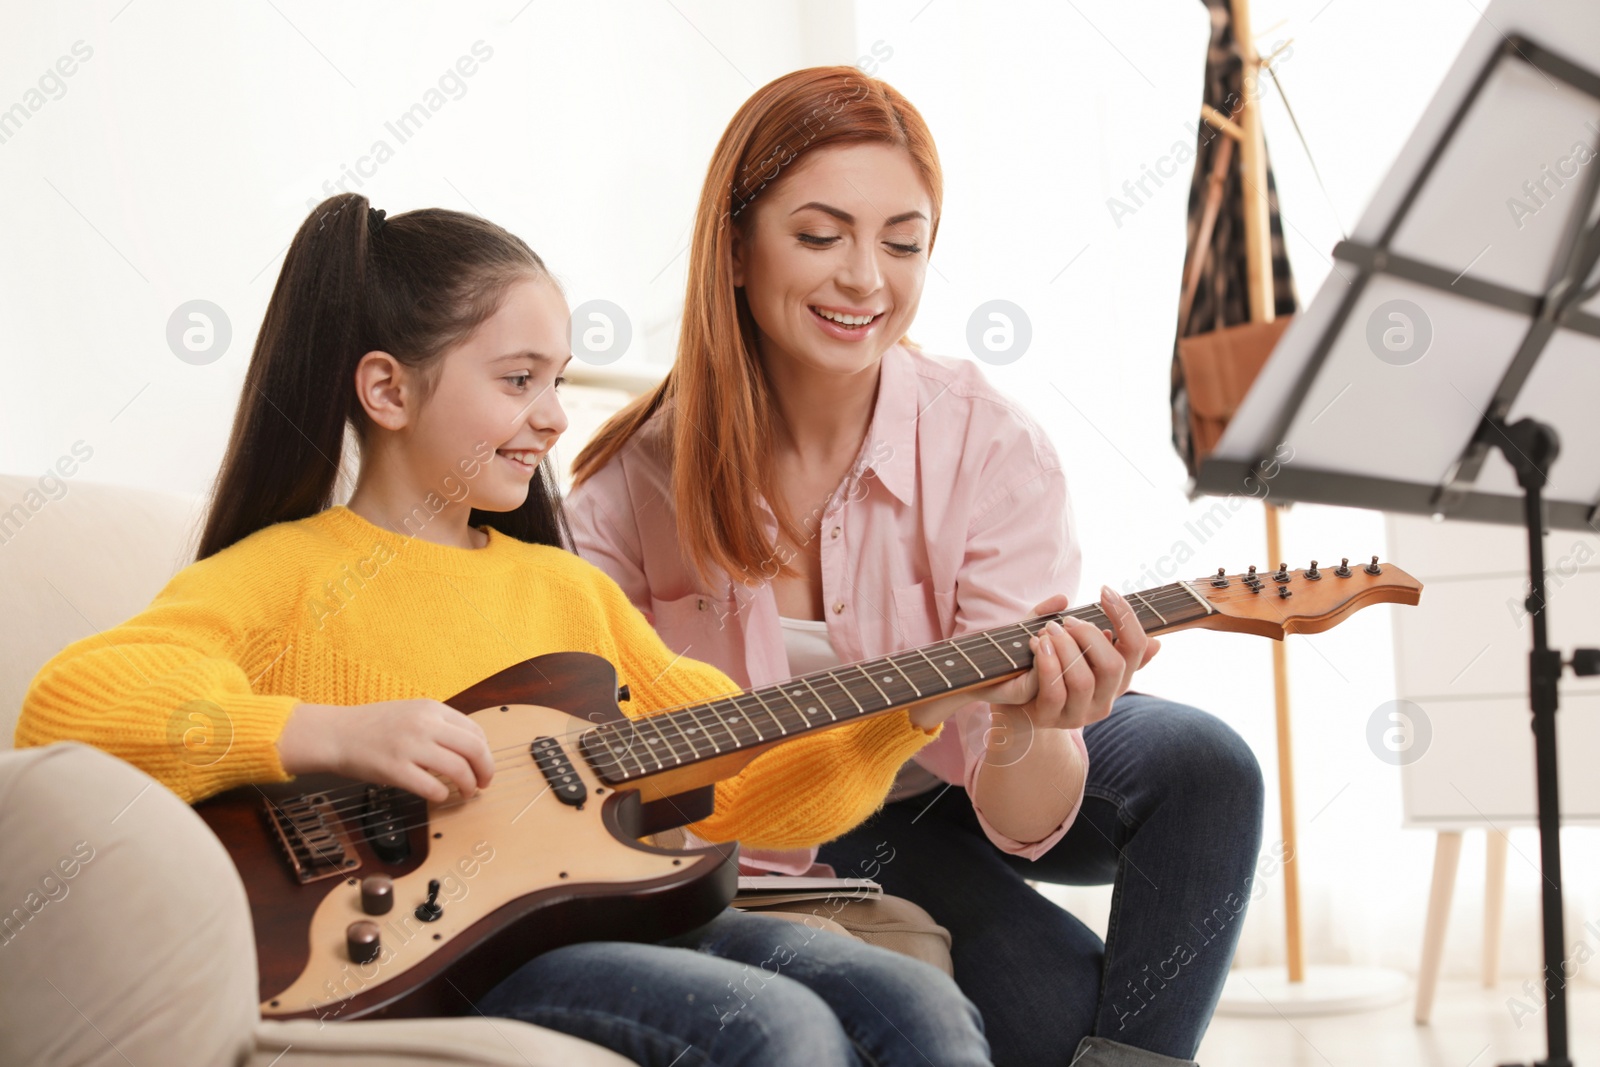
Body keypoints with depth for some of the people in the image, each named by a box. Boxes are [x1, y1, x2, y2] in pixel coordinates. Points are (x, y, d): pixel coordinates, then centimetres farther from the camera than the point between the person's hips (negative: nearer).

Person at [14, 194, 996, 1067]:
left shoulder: (569, 588, 22)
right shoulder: (289, 574, 1)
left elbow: (731, 783, 21)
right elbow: (67, 706, -16)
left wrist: (899, 718, 6)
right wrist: (334, 734, -24)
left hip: (617, 910, 7)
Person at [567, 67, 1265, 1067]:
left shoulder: (993, 448, -22)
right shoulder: (635, 481, -20)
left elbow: (1020, 822, -23)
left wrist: (1028, 734, -46)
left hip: (963, 792, 1)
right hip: (786, 841, -1)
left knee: (1203, 765, -27)